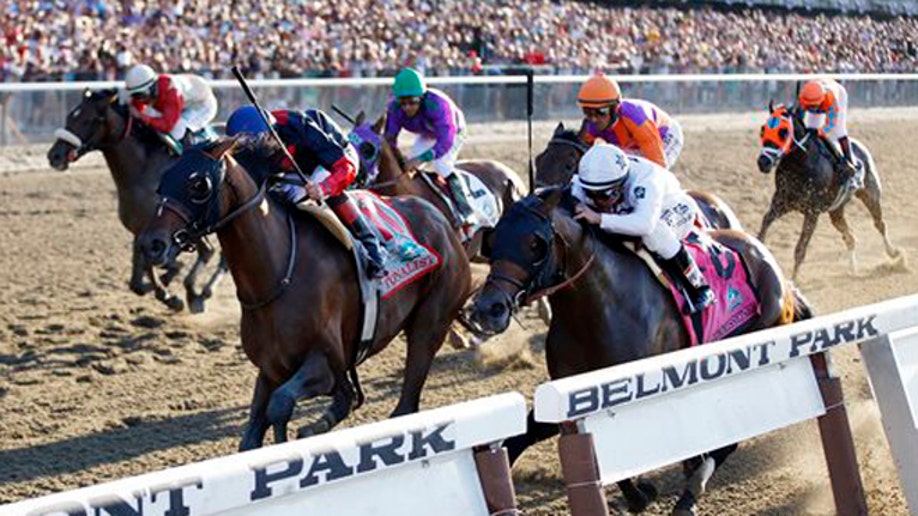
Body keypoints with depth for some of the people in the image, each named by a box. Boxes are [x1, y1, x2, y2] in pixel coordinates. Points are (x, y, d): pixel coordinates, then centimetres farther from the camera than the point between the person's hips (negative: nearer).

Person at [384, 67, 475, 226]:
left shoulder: (438, 104, -45)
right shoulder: (395, 108, -29)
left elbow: (446, 142, -47)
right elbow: (390, 137, -20)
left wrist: (422, 159, -57)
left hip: (453, 131, -6)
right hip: (427, 135, 6)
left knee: (441, 165, -24)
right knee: (409, 167, -4)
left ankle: (467, 211, -16)